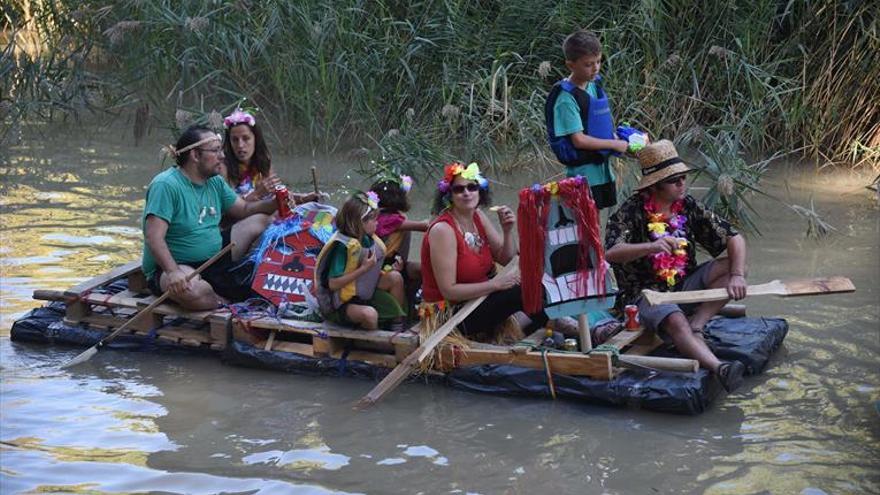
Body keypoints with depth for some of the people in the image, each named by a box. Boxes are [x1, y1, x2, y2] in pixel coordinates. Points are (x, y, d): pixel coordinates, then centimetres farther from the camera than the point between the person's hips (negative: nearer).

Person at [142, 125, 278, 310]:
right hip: (178, 266, -8)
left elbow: (245, 210, 17)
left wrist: (275, 203, -2)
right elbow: (154, 237, -26)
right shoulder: (166, 185, -17)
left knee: (262, 221, 3)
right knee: (192, 291, -43)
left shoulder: (215, 183, 10)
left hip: (215, 260, 9)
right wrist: (173, 272, -40)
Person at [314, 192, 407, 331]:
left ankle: (398, 325, 11)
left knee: (395, 277, 2)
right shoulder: (343, 246, -27)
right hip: (340, 304, -9)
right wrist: (364, 269, -28)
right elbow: (333, 284, -30)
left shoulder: (367, 240, -1)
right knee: (369, 314, -36)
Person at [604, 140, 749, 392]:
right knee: (675, 321, -36)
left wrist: (738, 277, -16)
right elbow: (611, 253, -28)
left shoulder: (688, 206, 2)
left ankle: (696, 325, -23)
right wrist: (650, 247, -45)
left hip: (685, 285, 6)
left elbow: (734, 238, 1)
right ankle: (719, 369, -54)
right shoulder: (631, 212, -12)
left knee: (731, 266, -14)